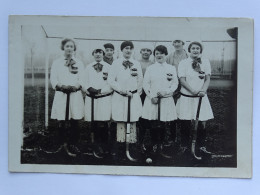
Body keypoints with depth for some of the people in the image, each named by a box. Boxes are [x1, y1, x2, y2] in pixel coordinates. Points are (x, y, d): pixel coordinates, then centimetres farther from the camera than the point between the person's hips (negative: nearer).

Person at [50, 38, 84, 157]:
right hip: (61, 95, -1)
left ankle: (73, 144, 8)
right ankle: (65, 144, 4)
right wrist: (61, 86, -15)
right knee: (62, 122, -4)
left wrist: (76, 86, -15)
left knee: (74, 122, -1)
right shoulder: (56, 63, 11)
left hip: (75, 94, 1)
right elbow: (53, 79, 3)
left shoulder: (79, 63, 13)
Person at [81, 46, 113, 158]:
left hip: (104, 99, -3)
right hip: (91, 98, 3)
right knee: (94, 125, 6)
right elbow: (84, 83, 9)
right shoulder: (88, 67, 14)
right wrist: (89, 89, -11)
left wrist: (100, 91, -14)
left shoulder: (108, 67, 3)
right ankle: (97, 147, 19)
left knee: (102, 125, -7)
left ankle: (102, 149, 4)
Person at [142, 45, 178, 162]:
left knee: (162, 125, 2)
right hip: (152, 99, 0)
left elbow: (175, 84, 4)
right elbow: (145, 84, 3)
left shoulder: (171, 68, 8)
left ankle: (160, 144, 14)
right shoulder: (150, 68, 7)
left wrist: (166, 92, -12)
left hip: (166, 99, 0)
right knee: (153, 125, -1)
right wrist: (151, 96, -9)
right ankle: (154, 144, 10)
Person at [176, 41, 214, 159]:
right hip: (186, 97, -1)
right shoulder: (183, 63, 0)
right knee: (185, 123, 4)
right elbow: (182, 80, -7)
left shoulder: (205, 62, 7)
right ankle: (185, 147, 18)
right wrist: (193, 91, -20)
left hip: (201, 97, 2)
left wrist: (203, 90, -16)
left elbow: (208, 79, 3)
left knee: (202, 123, -1)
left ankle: (201, 146, 15)